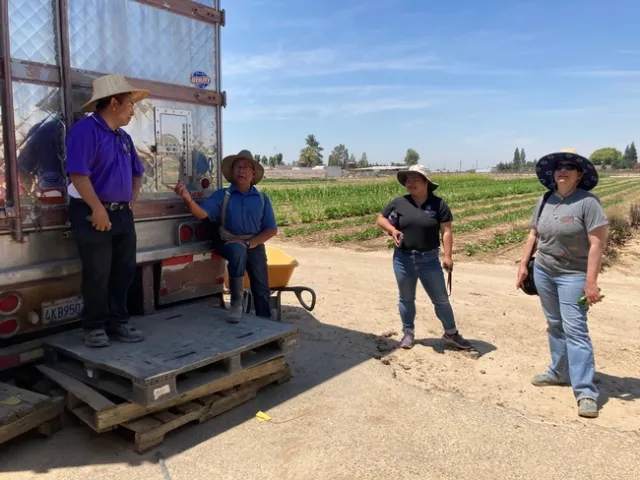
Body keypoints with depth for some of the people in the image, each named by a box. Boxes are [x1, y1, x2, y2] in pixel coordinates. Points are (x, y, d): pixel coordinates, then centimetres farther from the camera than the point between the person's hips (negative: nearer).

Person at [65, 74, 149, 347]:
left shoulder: (123, 137, 15)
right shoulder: (85, 130, -11)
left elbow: (137, 172, 25)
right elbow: (78, 174, -21)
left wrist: (131, 201, 12)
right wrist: (98, 209, -21)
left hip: (122, 214, 8)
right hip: (92, 214, -8)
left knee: (124, 272, 10)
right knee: (97, 275, -1)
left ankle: (118, 323, 22)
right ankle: (95, 327, 14)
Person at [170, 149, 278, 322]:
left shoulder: (262, 199, 4)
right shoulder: (222, 195, 1)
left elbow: (271, 229, 0)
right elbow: (202, 213, -15)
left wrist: (249, 243, -13)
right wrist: (188, 199, -37)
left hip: (255, 246, 3)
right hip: (230, 244, -2)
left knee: (262, 291, 3)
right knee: (237, 250, -37)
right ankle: (236, 303, -24)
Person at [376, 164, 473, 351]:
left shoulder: (438, 204, -4)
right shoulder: (398, 202, 0)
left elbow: (446, 231, -6)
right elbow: (380, 219, 10)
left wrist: (448, 256, -14)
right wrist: (392, 230, -10)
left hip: (429, 259, -1)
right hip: (403, 259, 2)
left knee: (441, 299, 8)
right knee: (406, 299, 14)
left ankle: (451, 333, 25)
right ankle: (408, 332, 31)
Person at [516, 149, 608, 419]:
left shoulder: (588, 201, -14)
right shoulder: (545, 200, 5)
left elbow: (597, 242, -17)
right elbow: (533, 235, 13)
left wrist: (591, 281, -21)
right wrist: (523, 265, 9)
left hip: (573, 276, -6)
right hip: (543, 272, 6)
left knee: (575, 330, -10)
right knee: (555, 326, 15)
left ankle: (585, 392, -6)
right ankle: (559, 373, 30)